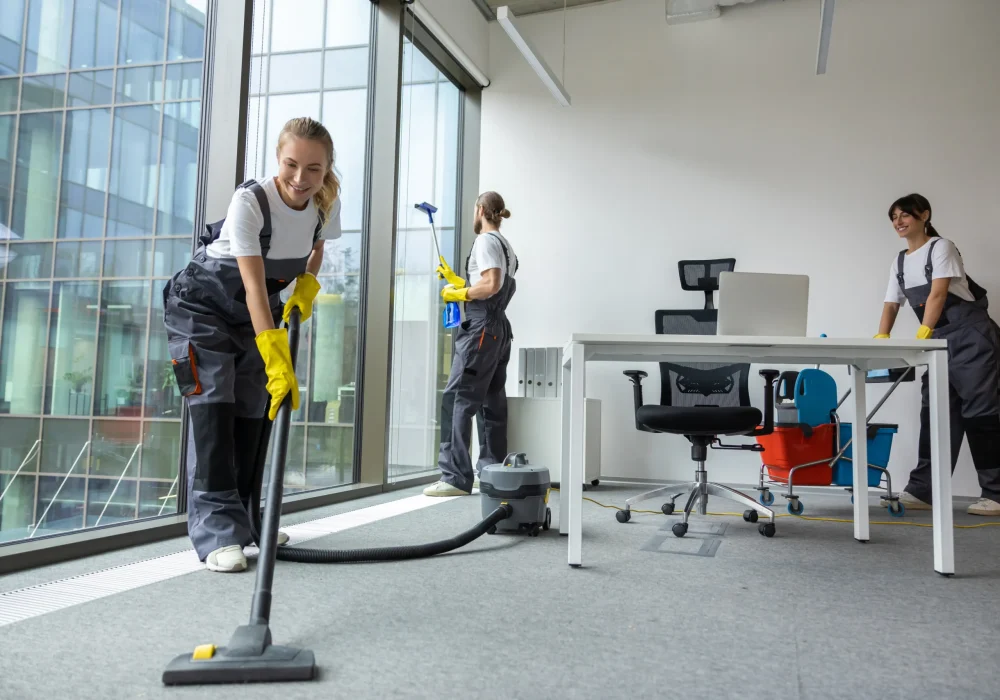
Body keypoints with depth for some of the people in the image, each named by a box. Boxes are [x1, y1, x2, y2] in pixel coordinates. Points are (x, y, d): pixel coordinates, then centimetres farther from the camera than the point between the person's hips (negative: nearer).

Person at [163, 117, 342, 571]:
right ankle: (218, 532, -17)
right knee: (212, 404, -17)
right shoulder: (249, 201, -31)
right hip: (202, 305, -5)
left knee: (254, 410, 2)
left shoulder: (327, 203, -13)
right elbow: (255, 287, -35)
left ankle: (244, 518, 14)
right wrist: (278, 363, -42)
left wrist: (306, 287, -11)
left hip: (255, 311, 6)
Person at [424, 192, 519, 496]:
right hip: (498, 327, 10)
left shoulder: (486, 241, -7)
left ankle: (456, 477, -13)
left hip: (481, 326, -10)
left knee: (457, 398, -11)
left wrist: (459, 294, -8)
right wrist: (456, 280, 27)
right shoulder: (505, 244, 22)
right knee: (491, 402, 9)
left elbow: (491, 285, -20)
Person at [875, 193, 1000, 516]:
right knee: (935, 412, 2)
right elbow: (891, 305, 9)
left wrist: (922, 334, -31)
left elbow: (938, 294, -20)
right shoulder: (899, 262, 12)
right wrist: (880, 340, -6)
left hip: (972, 336, -7)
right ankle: (921, 491, 2)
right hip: (939, 341, 7)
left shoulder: (941, 247, -8)